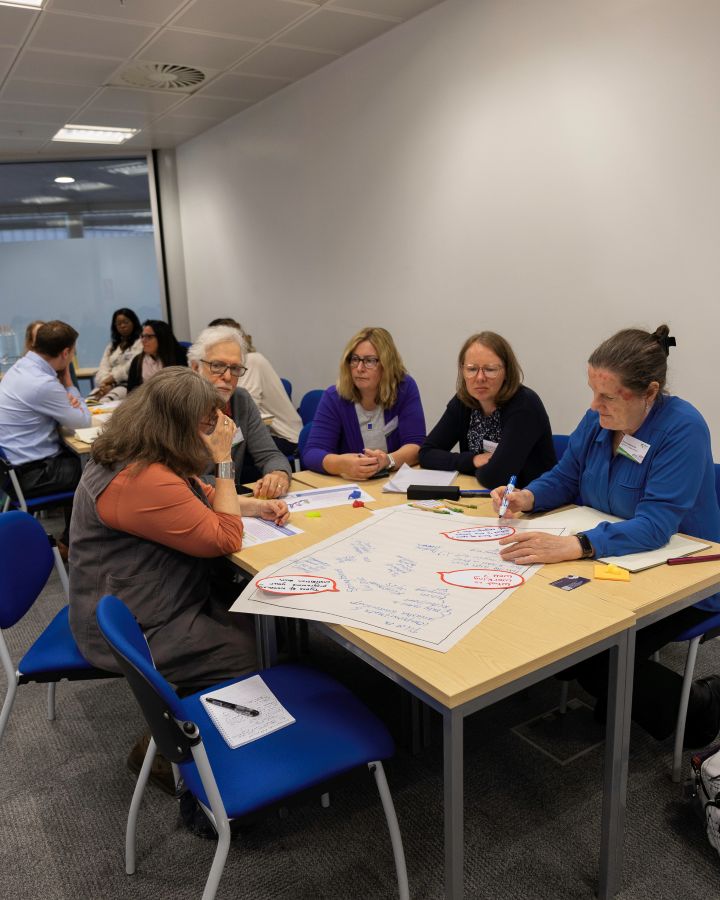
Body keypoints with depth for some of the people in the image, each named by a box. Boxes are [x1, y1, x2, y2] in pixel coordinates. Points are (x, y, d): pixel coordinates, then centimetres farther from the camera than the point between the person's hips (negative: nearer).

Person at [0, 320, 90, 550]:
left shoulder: (21, 366, 3)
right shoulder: (43, 384, -26)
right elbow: (83, 422, -12)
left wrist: (68, 400, -7)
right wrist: (68, 383, -2)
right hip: (30, 474, -9)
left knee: (75, 458, 18)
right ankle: (71, 542, 17)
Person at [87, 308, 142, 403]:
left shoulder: (141, 342, 6)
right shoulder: (111, 346, 26)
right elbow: (103, 369, 12)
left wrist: (108, 381, -10)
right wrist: (106, 384, -11)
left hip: (129, 385, -6)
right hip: (109, 385, 6)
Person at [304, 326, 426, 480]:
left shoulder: (405, 388, -4)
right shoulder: (334, 397, -5)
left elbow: (416, 445, -9)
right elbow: (312, 452, -13)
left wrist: (387, 461, -29)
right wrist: (341, 464, -33)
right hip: (348, 485, 0)